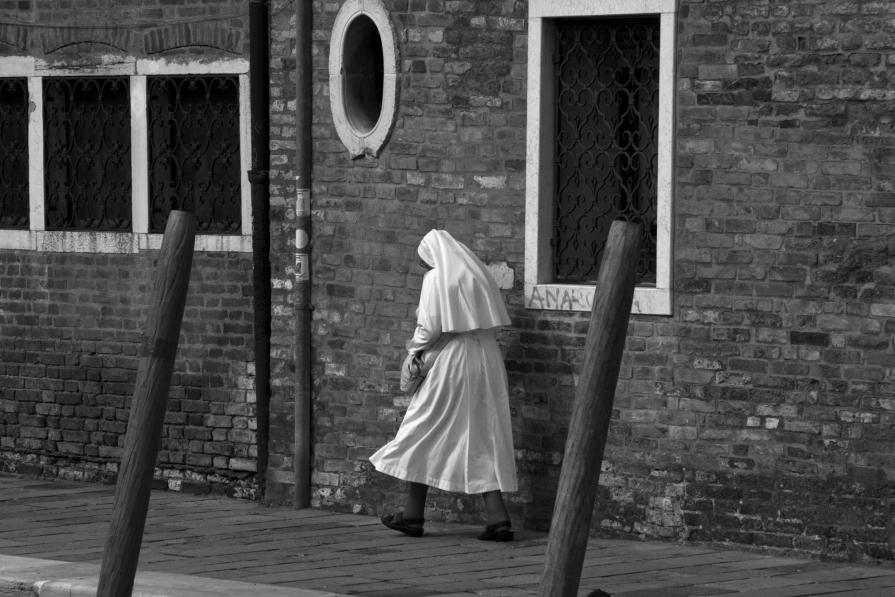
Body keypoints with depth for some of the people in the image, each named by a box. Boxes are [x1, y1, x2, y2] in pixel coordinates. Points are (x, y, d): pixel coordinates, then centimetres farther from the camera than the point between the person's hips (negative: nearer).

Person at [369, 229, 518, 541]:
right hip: (489, 361, 6)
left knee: (423, 433, 8)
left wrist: (413, 348, 8)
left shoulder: (436, 278, -6)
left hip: (454, 361, -5)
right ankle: (498, 518, -4)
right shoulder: (480, 275, 11)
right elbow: (492, 324, 10)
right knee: (484, 439, 7)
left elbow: (429, 328, -9)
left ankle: (413, 514, 11)